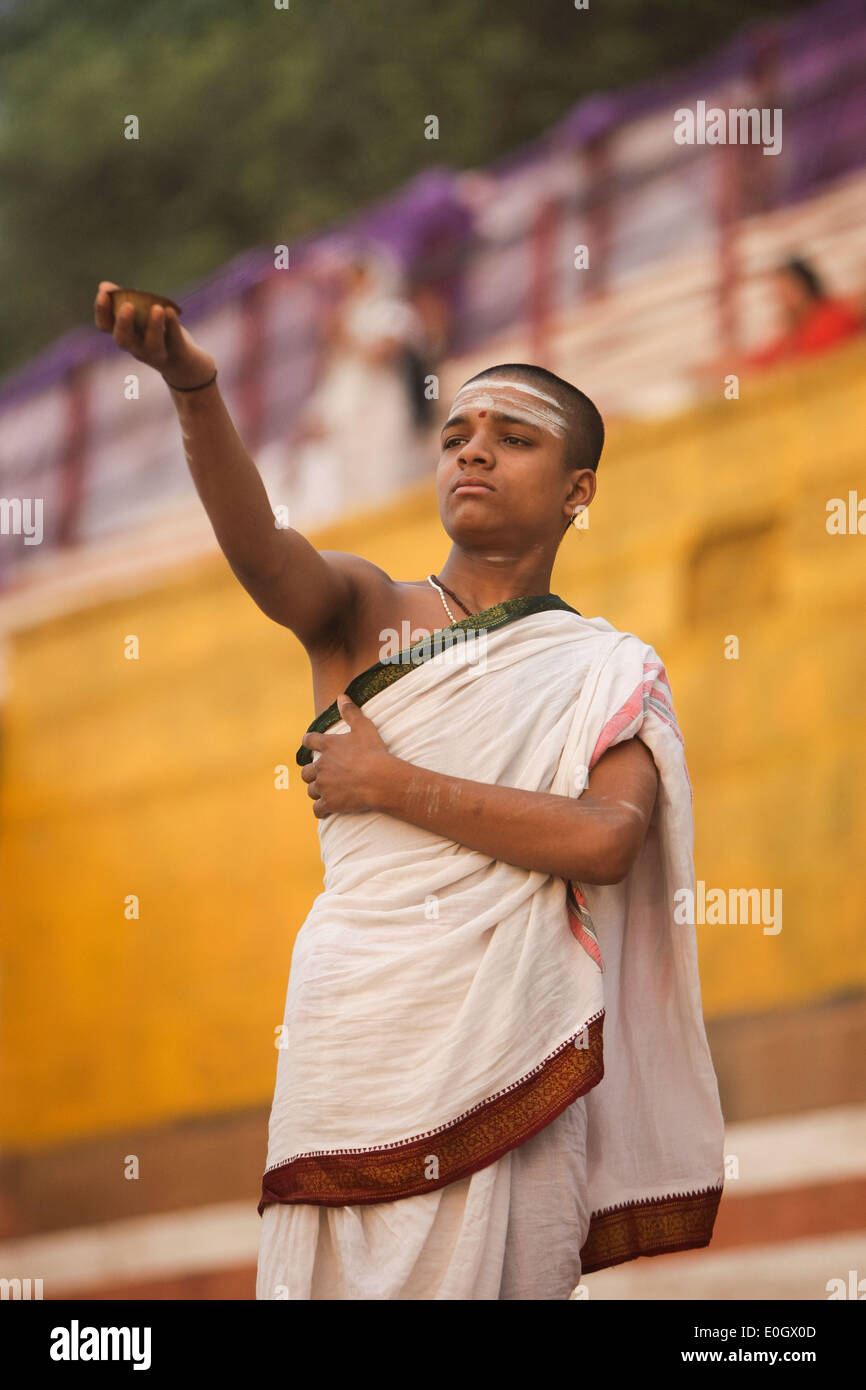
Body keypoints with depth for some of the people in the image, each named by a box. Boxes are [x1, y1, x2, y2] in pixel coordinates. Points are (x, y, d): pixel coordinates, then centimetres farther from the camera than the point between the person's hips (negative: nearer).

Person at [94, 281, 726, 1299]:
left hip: (511, 1045, 0)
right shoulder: (365, 611, 10)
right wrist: (194, 390, -32)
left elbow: (603, 839, -10)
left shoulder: (612, 673, 9)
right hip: (358, 1040, 0)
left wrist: (394, 786, -8)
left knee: (500, 1282, -3)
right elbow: (263, 555, -13)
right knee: (342, 1283, -3)